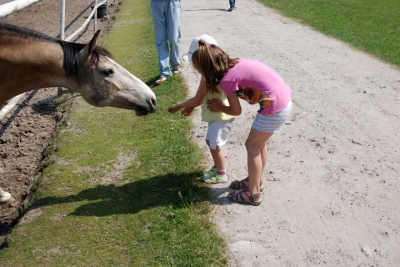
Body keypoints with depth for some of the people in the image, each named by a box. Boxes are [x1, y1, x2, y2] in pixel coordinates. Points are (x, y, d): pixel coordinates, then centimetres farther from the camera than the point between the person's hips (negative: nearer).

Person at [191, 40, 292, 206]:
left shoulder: (227, 79, -15)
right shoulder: (235, 64, 8)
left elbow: (236, 111, -4)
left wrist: (220, 107, 16)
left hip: (274, 108, -9)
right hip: (284, 99, 9)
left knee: (252, 145, 7)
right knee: (259, 143, 21)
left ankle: (253, 194, 18)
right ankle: (255, 180, 39)